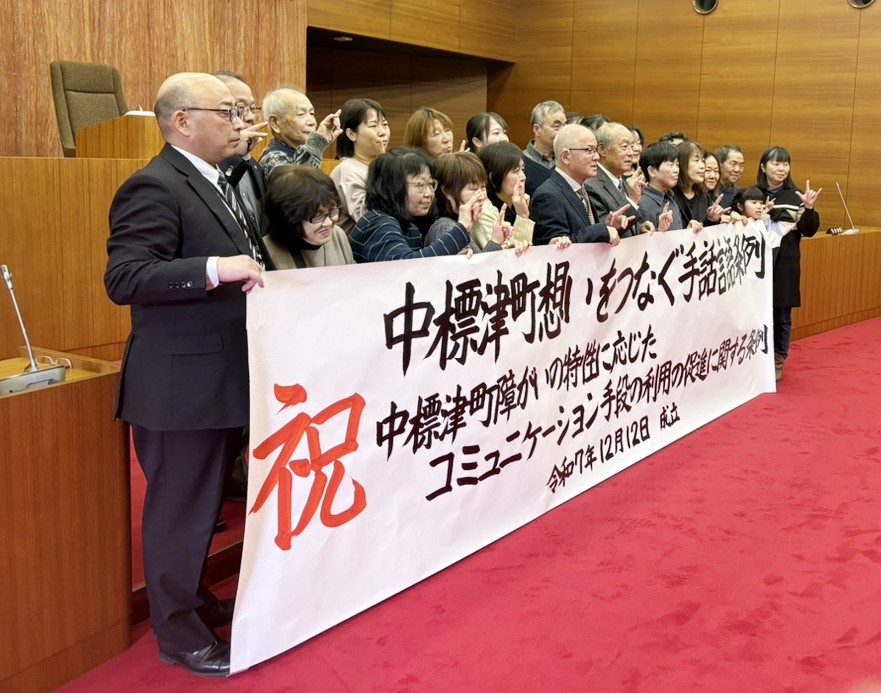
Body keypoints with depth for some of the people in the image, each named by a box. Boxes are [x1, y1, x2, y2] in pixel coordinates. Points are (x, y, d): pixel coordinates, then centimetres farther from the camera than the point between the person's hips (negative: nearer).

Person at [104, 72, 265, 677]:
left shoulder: (212, 184, 14)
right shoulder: (154, 187, -16)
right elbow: (123, 279, -25)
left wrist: (248, 275, 8)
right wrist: (216, 270, -31)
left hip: (219, 376, 10)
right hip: (181, 382, -10)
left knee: (204, 503, 22)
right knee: (180, 509, 4)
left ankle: (194, 599, 40)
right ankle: (179, 634, 20)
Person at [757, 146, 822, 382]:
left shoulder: (796, 195, 2)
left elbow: (809, 231, -1)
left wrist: (809, 209, -17)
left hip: (786, 262, 0)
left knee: (782, 315, 7)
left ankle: (778, 361, 21)